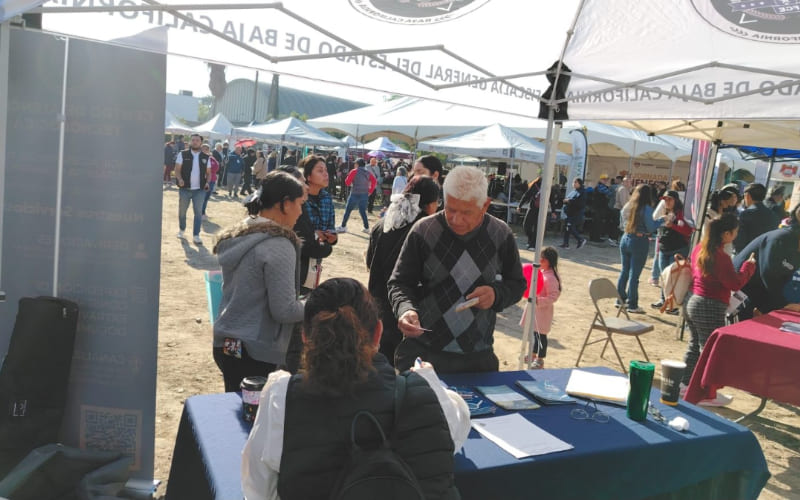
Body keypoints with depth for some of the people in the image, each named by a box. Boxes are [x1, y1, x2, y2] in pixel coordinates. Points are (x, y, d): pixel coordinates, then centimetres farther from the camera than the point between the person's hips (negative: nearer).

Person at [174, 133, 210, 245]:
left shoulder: (205, 157, 7)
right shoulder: (183, 154, 1)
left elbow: (208, 172, 14)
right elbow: (177, 169, -2)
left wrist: (207, 182, -5)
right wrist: (180, 179, -21)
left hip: (199, 190, 1)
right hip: (185, 189, -1)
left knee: (198, 212, -2)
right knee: (182, 211, 13)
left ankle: (196, 235, 2)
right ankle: (181, 230, 34)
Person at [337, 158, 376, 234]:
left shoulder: (354, 171, -7)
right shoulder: (367, 172, 7)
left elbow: (347, 182, -6)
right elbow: (374, 181, 2)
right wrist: (370, 191, 5)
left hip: (355, 194, -5)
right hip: (365, 194, 5)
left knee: (348, 210, 4)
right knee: (363, 211, 14)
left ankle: (343, 227, 7)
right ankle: (366, 228, 12)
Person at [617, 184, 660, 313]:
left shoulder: (627, 206, 4)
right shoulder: (646, 209, -13)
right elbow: (650, 228, -13)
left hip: (626, 239, 6)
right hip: (640, 241, -6)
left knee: (624, 271, 15)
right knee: (634, 274, 0)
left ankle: (621, 299, 23)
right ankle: (632, 305, 6)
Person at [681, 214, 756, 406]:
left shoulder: (700, 248, 5)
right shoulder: (720, 257, -22)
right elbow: (736, 283, -17)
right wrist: (749, 265, -5)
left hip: (694, 302, 9)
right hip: (711, 308, -9)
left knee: (694, 346, 19)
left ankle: (686, 383, 29)